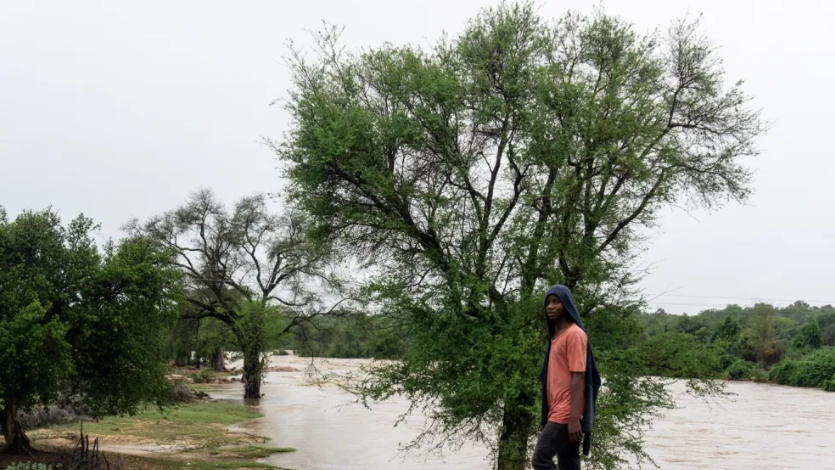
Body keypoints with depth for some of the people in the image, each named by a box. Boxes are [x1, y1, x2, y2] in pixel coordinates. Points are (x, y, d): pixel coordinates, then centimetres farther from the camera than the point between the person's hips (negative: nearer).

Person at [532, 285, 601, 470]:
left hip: (566, 414, -9)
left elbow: (578, 378, -17)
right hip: (558, 413, 9)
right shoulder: (555, 335, 16)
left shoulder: (575, 334, -11)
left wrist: (574, 418, -22)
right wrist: (548, 413, 17)